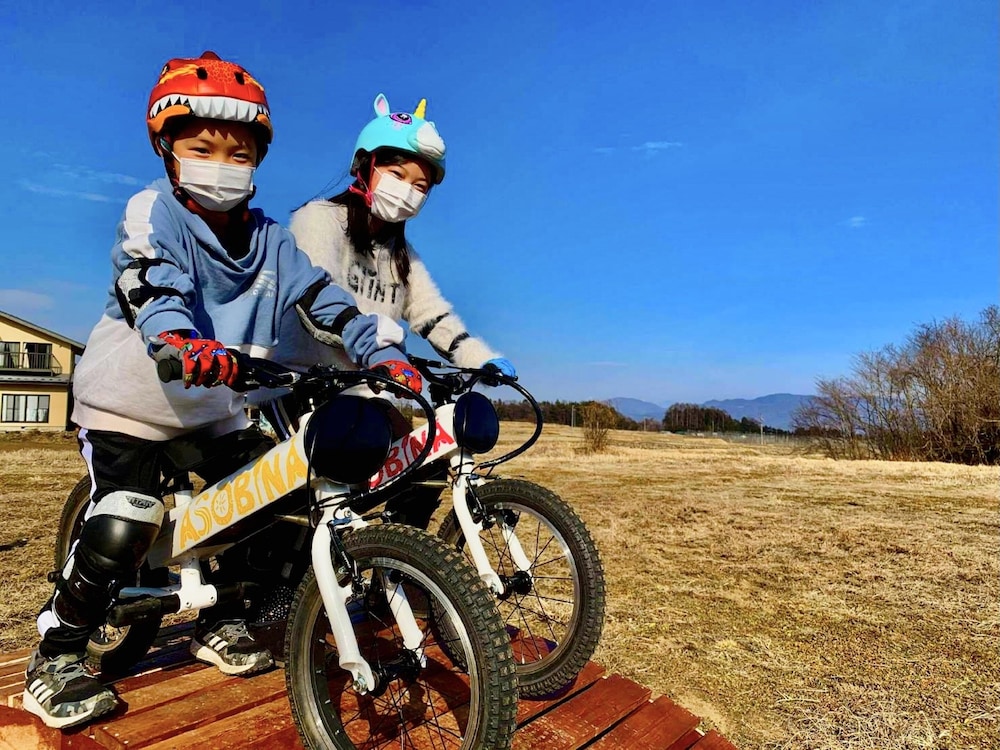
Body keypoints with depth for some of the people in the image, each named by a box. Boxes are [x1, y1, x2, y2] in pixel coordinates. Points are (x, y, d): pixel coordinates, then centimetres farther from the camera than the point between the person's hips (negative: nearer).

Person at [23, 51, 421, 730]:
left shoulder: (268, 239, 0)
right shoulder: (152, 212, -12)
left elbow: (324, 300, -9)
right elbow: (153, 286, -31)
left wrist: (384, 354, -25)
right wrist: (180, 342, -53)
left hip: (217, 407, 5)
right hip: (134, 400, -4)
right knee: (122, 532, -14)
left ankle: (219, 624, 23)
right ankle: (55, 657, 8)